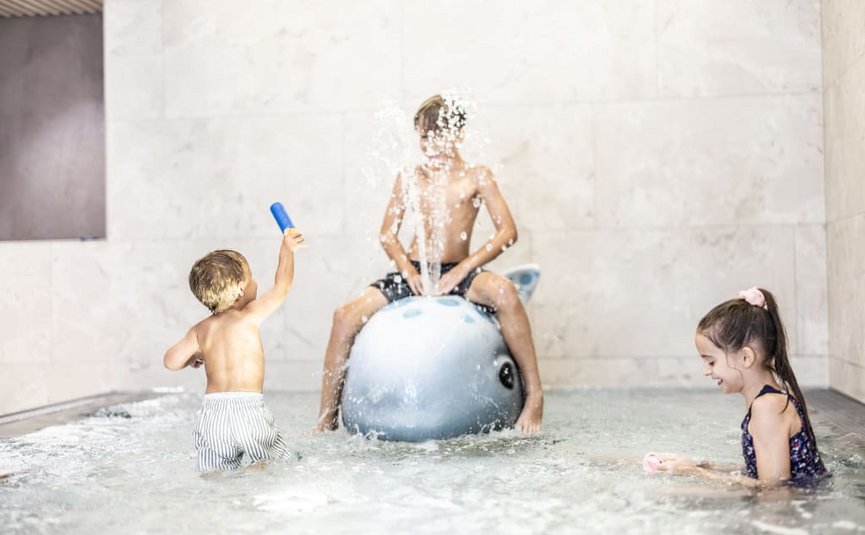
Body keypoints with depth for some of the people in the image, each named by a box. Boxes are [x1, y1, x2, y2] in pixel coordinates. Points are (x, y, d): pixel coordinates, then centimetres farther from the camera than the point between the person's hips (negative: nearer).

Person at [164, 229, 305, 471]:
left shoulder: (200, 330, 9)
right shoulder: (249, 316, -2)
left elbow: (171, 361, 8)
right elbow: (281, 287, 3)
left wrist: (195, 358, 30)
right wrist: (287, 249, 15)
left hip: (211, 413, 4)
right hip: (248, 409, -4)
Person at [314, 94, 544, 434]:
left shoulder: (477, 177, 3)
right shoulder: (409, 180, 10)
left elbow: (508, 231, -6)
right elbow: (388, 234, 12)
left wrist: (462, 270, -15)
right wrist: (407, 269, -9)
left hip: (458, 272, -3)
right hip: (414, 272, 3)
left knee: (504, 292, -36)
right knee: (346, 316, -17)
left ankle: (534, 394, -25)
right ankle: (327, 417, -3)